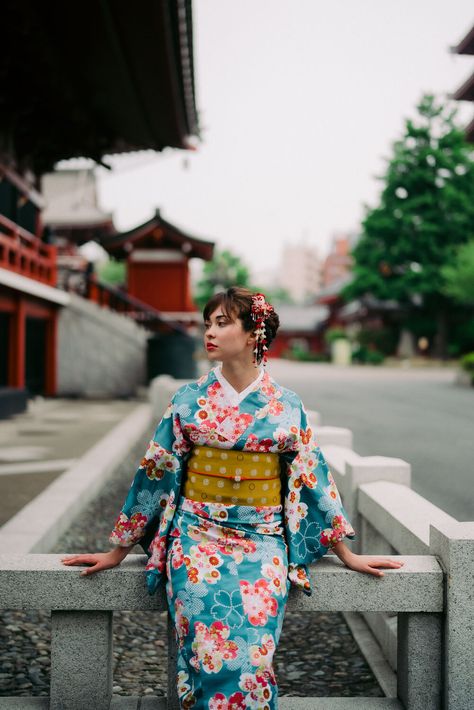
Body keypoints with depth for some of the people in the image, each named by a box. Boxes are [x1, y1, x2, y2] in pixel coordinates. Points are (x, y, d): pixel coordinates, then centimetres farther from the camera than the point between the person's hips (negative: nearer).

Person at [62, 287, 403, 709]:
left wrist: (347, 555, 9)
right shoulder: (190, 400, 4)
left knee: (253, 650, -20)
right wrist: (118, 552, 8)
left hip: (262, 538, 0)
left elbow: (312, 477, 8)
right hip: (199, 534, 0)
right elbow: (156, 471, 6)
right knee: (211, 650, -20)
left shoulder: (286, 407, 3)